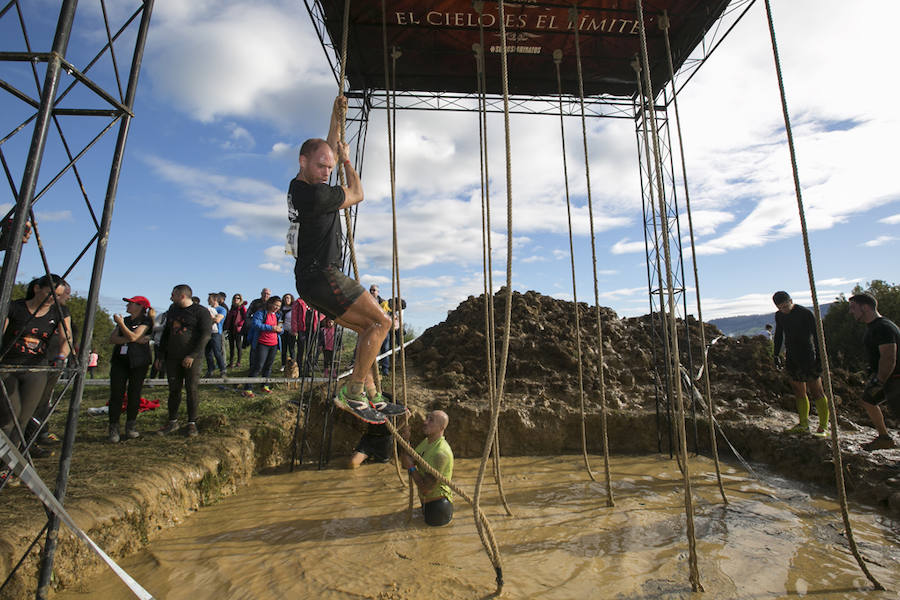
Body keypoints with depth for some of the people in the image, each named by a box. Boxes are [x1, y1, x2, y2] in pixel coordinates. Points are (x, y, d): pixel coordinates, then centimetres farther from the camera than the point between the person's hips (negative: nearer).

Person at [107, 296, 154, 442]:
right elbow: (112, 339, 4)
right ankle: (113, 428, 2)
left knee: (134, 394, 0)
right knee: (116, 394, -3)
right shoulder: (125, 320, 16)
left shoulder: (145, 321, 0)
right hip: (119, 360, 5)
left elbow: (133, 337, -16)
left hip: (138, 362, -4)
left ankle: (131, 426, 12)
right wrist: (131, 339, -11)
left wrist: (120, 323, -7)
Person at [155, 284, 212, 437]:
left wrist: (192, 355, -18)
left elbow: (205, 335, -12)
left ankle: (192, 423, 7)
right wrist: (161, 355, 16)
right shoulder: (172, 310, 16)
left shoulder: (201, 312, -5)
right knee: (174, 389, 8)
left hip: (191, 358, -5)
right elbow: (166, 333, 22)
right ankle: (173, 421, 19)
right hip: (172, 357, 6)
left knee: (192, 389, -2)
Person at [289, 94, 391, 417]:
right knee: (381, 322, -11)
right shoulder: (314, 193, -17)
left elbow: (331, 150, 30)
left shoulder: (300, 186, 14)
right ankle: (352, 391, -10)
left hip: (312, 281, 10)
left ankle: (371, 395, 11)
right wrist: (347, 159, 14)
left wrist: (336, 117, 32)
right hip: (323, 276, -10)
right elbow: (357, 195, 1)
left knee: (369, 328, 11)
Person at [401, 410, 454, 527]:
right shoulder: (426, 442, -1)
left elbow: (426, 489, -28)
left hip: (437, 503, -9)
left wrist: (411, 468, -22)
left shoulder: (441, 453, -31)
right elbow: (405, 464, 3)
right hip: (426, 500, 9)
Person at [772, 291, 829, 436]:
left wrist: (819, 358, -18)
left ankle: (824, 426, 2)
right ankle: (804, 425, 18)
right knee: (799, 393, 11)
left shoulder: (806, 314, -11)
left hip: (807, 357, -6)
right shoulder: (779, 316, 8)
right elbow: (778, 335, 20)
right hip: (791, 358, 6)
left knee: (816, 392, -5)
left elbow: (817, 336, -13)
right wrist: (776, 354, 19)